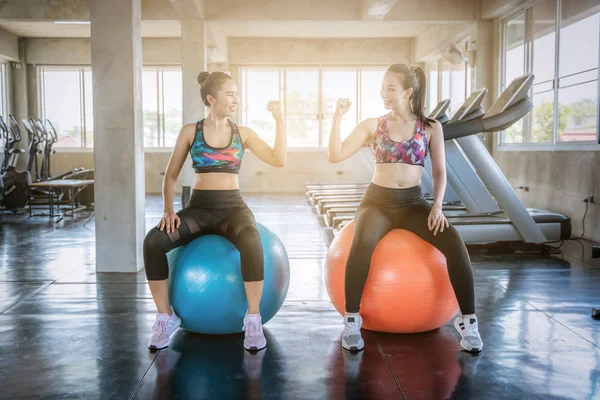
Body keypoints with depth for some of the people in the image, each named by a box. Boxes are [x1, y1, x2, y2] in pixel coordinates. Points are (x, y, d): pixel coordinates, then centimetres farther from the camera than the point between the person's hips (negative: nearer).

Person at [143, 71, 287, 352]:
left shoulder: (243, 133, 7)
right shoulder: (190, 132, 5)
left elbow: (279, 160, -2)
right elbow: (171, 175, 7)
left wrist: (279, 119, -5)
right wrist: (168, 210, -8)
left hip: (232, 207, 0)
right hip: (198, 207, 1)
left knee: (251, 244, -38)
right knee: (153, 242, -28)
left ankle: (253, 320, -22)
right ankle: (165, 317, -9)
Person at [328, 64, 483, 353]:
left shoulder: (430, 128, 4)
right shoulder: (372, 125, 3)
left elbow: (439, 171, 5)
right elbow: (335, 156, -4)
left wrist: (437, 206, -9)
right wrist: (338, 117, -12)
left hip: (413, 202, 1)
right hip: (378, 201, -1)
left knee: (454, 244, -25)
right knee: (362, 244, -35)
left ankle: (468, 321, -12)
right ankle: (351, 319, -21)